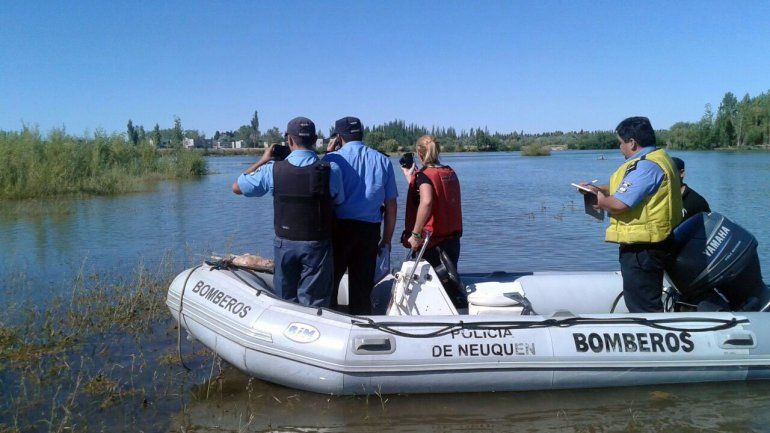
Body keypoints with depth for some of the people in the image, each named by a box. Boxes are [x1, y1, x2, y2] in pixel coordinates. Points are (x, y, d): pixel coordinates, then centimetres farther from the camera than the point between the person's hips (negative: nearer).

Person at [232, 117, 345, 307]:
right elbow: (338, 201, 5)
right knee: (313, 304, 8)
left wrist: (262, 161, 14)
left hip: (285, 243, 2)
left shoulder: (272, 170, -8)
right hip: (317, 245, -1)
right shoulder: (331, 170, -12)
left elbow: (237, 187, 4)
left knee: (286, 301, 18)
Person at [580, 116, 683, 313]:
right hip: (651, 246, 11)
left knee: (643, 309, -3)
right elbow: (631, 189, 27)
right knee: (650, 305, 22)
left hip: (641, 251, -11)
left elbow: (619, 204, -26)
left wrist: (602, 201, -5)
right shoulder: (658, 158, 14)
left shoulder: (645, 166, -20)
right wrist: (600, 189, 20)